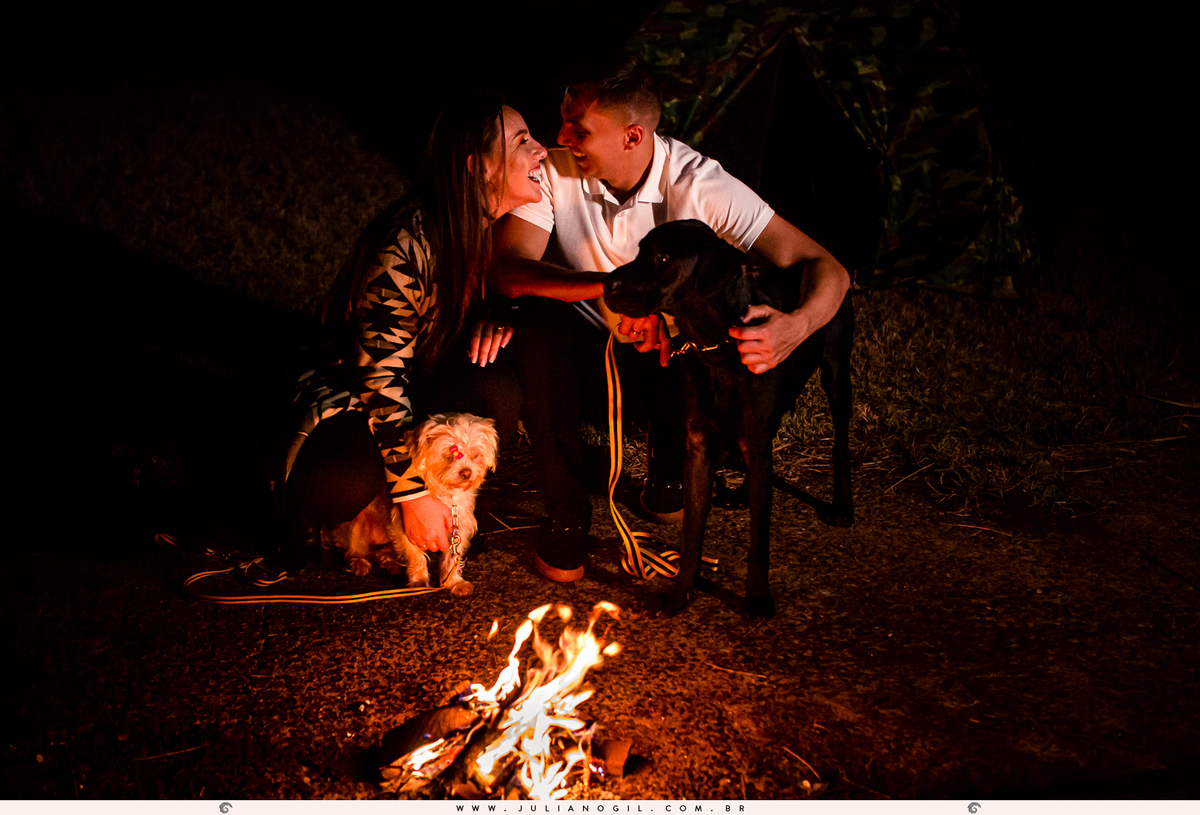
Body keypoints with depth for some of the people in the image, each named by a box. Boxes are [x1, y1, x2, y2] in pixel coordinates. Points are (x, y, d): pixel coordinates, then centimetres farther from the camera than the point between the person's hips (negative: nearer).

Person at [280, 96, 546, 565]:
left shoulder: (494, 227, -9)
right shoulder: (406, 244, -29)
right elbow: (379, 372, -29)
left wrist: (498, 320, -19)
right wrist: (412, 493, -29)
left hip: (429, 382, 5)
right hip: (357, 396, -5)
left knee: (498, 390, -29)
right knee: (345, 485, -35)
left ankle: (449, 505, -3)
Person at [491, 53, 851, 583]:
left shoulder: (700, 185, -23)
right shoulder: (553, 169, -18)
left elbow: (827, 270, -24)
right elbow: (506, 267, -29)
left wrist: (796, 326, -49)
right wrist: (613, 288, -45)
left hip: (670, 340, 0)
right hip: (581, 331, 1)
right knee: (537, 334, -33)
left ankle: (667, 473, 11)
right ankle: (566, 514, -13)